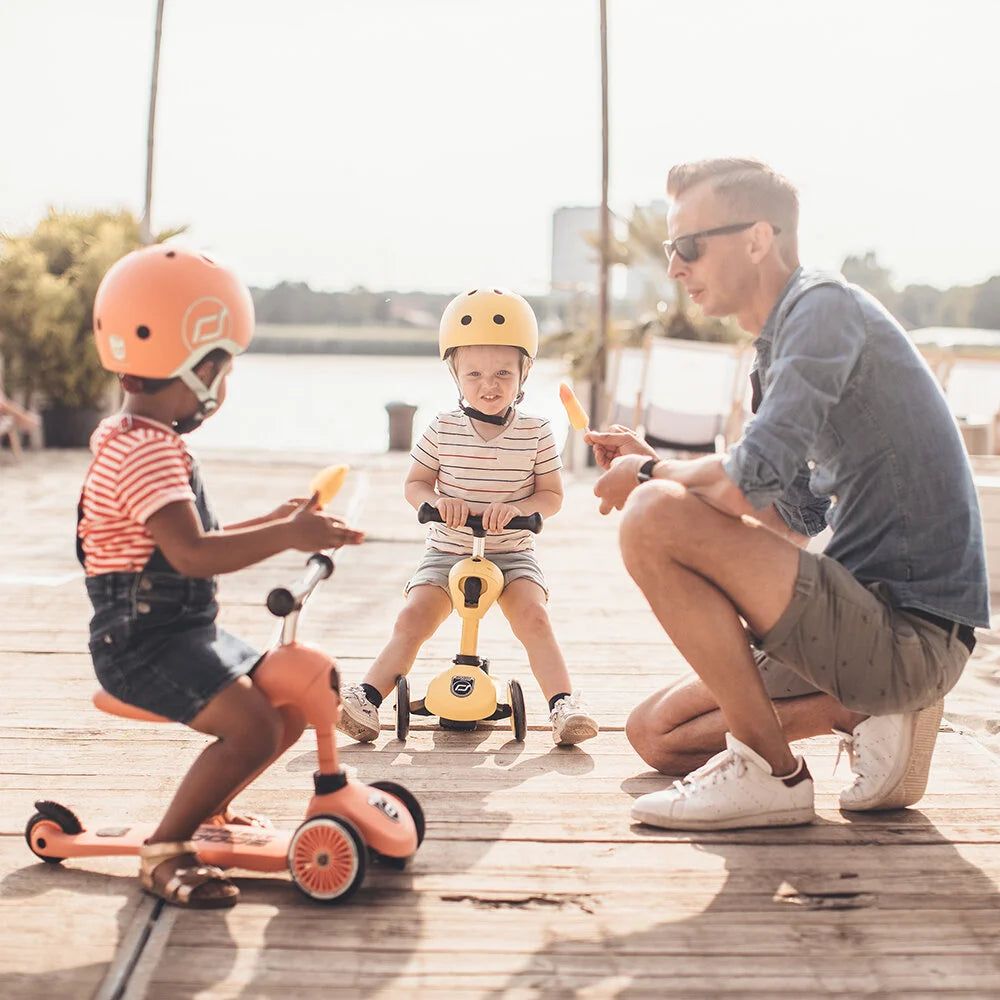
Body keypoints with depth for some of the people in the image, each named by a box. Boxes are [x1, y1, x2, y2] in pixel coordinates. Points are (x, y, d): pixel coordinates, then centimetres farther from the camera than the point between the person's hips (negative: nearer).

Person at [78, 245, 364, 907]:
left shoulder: (145, 443, 15)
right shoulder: (145, 452, -21)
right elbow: (191, 554, -32)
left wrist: (271, 524, 18)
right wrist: (285, 537, -31)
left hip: (186, 629, 10)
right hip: (144, 638, -10)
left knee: (291, 708, 13)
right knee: (251, 725, -26)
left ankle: (210, 808, 30)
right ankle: (165, 851, -12)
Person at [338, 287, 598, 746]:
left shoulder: (535, 434, -5)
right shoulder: (442, 430, -4)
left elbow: (552, 495, -1)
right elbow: (414, 483, 5)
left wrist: (517, 507, -21)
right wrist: (434, 500, -18)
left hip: (512, 554, -1)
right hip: (447, 551, 1)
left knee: (533, 617, -22)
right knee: (413, 618, -15)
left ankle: (564, 704, -22)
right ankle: (367, 698, -16)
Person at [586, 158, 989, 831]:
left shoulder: (825, 304, -13)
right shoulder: (782, 344, 17)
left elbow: (749, 482, -25)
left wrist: (648, 477, -4)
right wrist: (658, 464, 14)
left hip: (912, 633, -10)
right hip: (878, 631, 10)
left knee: (654, 519, -21)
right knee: (656, 733, 14)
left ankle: (769, 773, -12)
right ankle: (866, 710, 5)